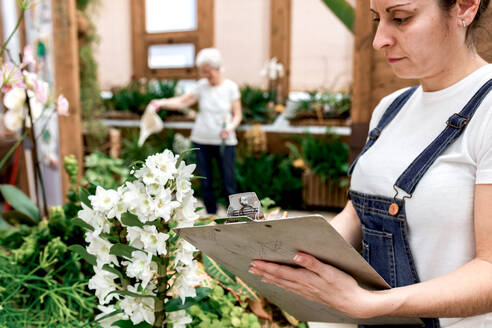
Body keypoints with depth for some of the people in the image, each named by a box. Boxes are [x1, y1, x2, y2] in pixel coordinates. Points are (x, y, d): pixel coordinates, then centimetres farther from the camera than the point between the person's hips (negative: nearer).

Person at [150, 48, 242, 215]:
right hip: (201, 140, 3)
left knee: (229, 183, -2)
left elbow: (237, 115, 1)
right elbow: (182, 102, 1)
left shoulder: (230, 87, -1)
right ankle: (211, 215, 20)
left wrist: (230, 128, -18)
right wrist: (162, 103, -15)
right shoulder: (202, 86, 4)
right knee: (205, 183, 7)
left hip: (225, 141, -2)